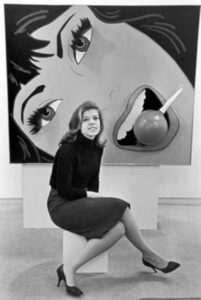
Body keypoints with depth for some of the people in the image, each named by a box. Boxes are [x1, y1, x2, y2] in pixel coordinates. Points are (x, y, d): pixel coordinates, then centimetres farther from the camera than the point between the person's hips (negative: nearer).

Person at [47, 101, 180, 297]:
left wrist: (93, 196, -5)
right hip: (61, 206, -7)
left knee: (118, 228, -15)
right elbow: (63, 190, -19)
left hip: (81, 202, 7)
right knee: (120, 208, -20)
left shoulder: (97, 147, 3)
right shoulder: (68, 149, -19)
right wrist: (88, 194, -8)